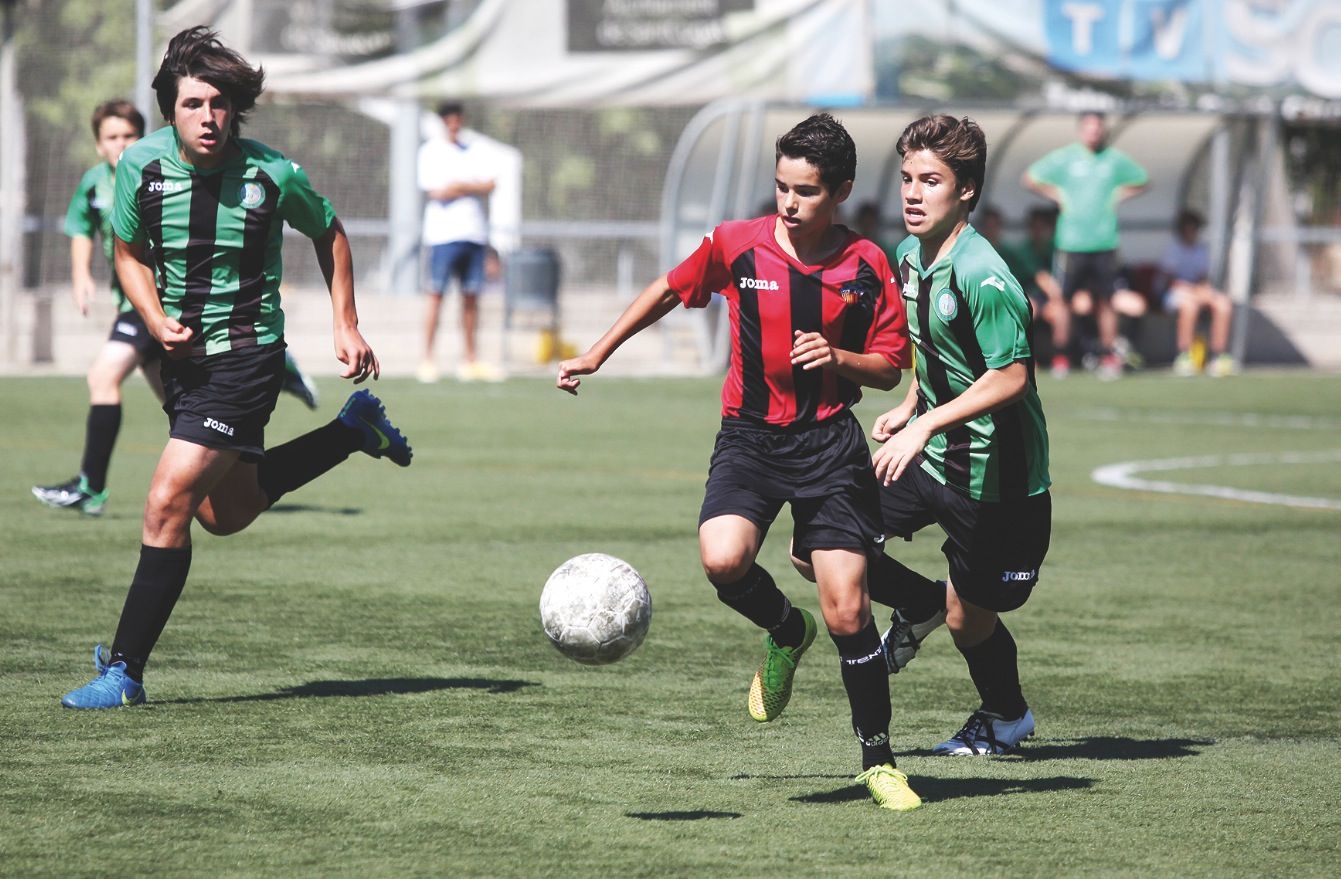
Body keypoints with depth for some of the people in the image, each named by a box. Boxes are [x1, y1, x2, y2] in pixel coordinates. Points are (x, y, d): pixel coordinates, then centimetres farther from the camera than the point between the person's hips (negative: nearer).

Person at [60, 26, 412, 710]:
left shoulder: (274, 176, -15)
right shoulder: (142, 166, -8)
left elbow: (328, 235, 6)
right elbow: (130, 253, 8)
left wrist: (345, 325, 2)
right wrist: (156, 320, -10)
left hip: (245, 352, -6)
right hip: (182, 350, 6)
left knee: (168, 504, -16)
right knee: (227, 512, 21)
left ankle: (124, 671, -8)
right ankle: (355, 430, 41)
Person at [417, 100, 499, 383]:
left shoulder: (473, 151, 16)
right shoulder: (430, 151, 2)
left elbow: (489, 185, 3)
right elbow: (435, 191, -10)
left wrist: (459, 186, -10)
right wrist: (473, 186, -1)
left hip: (473, 232, 5)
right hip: (443, 232, -5)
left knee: (471, 296, 4)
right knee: (436, 295, -7)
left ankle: (470, 360, 7)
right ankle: (427, 360, -6)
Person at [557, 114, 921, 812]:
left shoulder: (866, 266, -2)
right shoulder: (736, 245, -1)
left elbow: (890, 368, 6)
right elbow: (669, 291, 16)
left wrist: (838, 358, -15)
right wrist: (597, 355, 18)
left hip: (829, 442, -1)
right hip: (749, 434, 1)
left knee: (846, 610, -7)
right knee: (723, 560, -27)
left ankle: (877, 759, 11)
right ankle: (786, 635, 8)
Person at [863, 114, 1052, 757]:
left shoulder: (983, 277, -24)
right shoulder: (911, 255, 3)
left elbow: (1010, 377, -28)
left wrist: (926, 425, -33)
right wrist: (908, 408, 8)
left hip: (992, 474, -8)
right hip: (927, 458, 8)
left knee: (967, 620, 6)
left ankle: (1005, 717, 37)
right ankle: (922, 607, 25)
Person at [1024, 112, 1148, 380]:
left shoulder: (1116, 159, 7)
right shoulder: (1064, 157, 2)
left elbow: (1143, 181, 22)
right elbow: (1030, 178, 10)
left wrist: (1118, 196, 8)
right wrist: (1057, 195, 1)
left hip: (1104, 243, 1)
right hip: (1071, 243, -1)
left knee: (1105, 300, 1)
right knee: (1064, 299, -2)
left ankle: (1108, 355, 5)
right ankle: (1060, 357, 5)